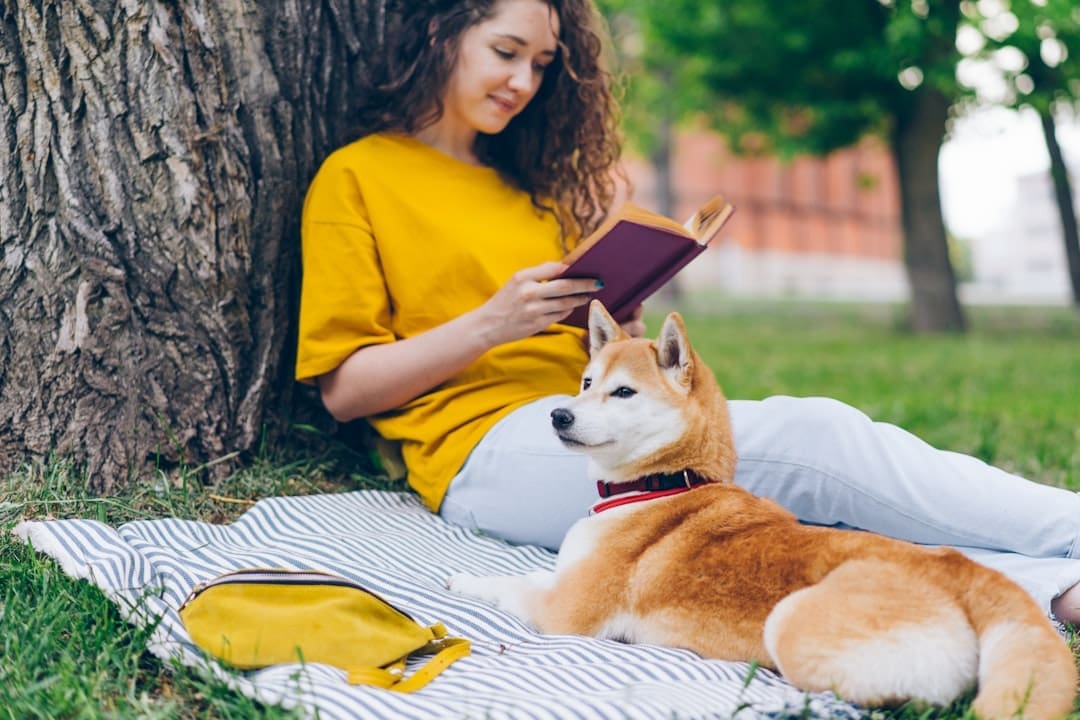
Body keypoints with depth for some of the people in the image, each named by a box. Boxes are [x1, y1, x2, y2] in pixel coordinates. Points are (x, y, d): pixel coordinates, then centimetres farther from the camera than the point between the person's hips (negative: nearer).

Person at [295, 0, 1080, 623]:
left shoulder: (535, 181, 24)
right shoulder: (356, 178, 6)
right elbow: (344, 388, -2)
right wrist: (490, 324, -14)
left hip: (592, 423, 6)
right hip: (487, 448, -6)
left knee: (804, 490, -24)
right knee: (808, 435, -23)